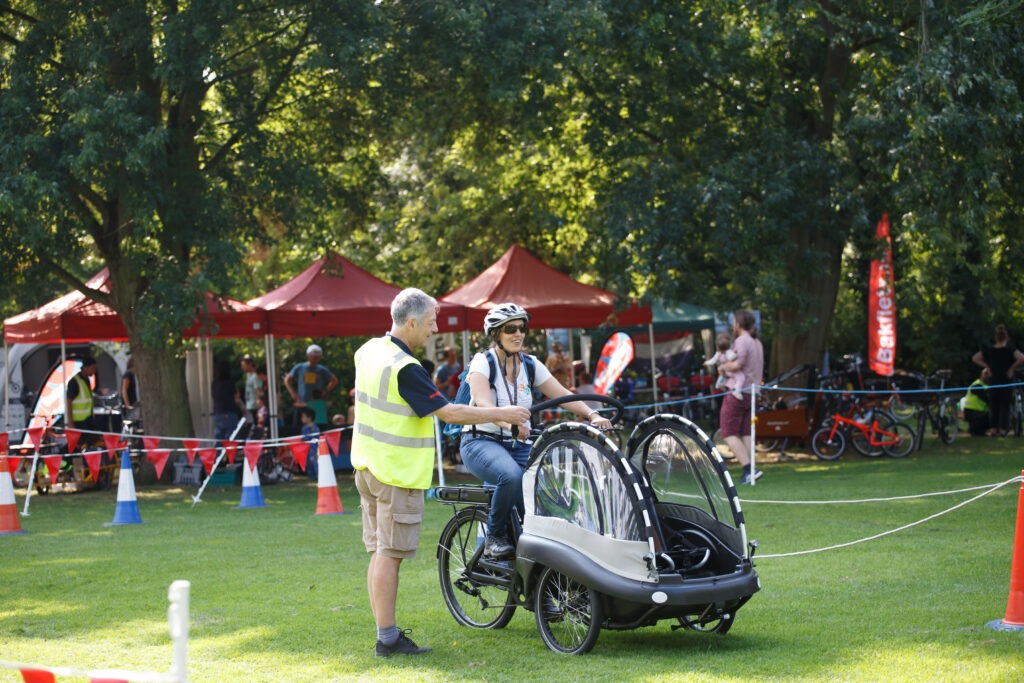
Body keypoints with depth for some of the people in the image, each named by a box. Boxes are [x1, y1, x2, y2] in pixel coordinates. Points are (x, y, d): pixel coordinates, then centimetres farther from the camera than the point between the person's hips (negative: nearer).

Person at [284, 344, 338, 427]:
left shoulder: (322, 370, 6)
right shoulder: (299, 368, 7)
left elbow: (334, 380, 16)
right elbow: (287, 380, 15)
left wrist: (326, 391, 2)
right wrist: (293, 393, 3)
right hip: (301, 404, 0)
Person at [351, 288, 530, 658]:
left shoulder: (369, 351, 7)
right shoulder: (405, 368, -21)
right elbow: (449, 412, -21)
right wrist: (502, 414, -13)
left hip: (367, 466, 9)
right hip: (397, 474, -9)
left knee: (379, 552, 12)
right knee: (390, 555, -4)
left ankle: (385, 633, 18)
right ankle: (388, 638, 0)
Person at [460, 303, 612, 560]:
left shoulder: (531, 365, 7)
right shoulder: (483, 362, -8)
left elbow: (563, 395, -1)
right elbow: (483, 404, -27)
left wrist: (592, 415, -20)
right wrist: (510, 424, -46)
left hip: (518, 446, 5)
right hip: (481, 442, -5)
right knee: (512, 476, -36)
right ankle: (495, 538, -15)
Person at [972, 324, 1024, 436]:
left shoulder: (989, 350, 1)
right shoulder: (1010, 350, -8)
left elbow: (974, 358, 2)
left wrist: (986, 366, 1)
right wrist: (1012, 368, -12)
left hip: (992, 381, 2)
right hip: (1006, 381, -2)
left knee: (993, 406, 10)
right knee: (1005, 406, 4)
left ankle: (994, 429, 7)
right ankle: (1003, 430, 0)